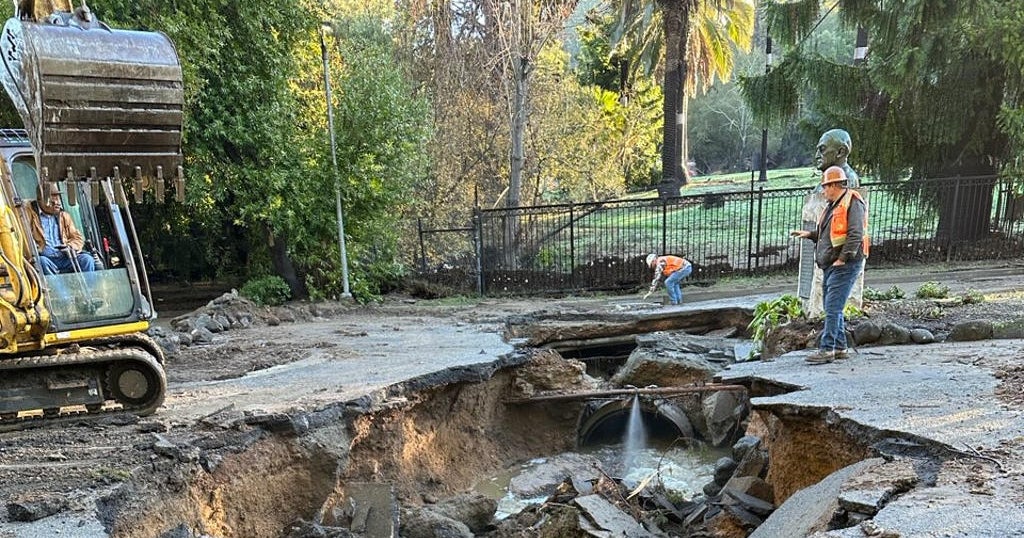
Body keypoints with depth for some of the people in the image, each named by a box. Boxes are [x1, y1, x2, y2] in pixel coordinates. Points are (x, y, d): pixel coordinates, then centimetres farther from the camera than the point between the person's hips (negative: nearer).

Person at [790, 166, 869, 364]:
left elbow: (855, 235, -20)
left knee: (833, 308, -11)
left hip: (844, 266, -10)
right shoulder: (833, 205, 20)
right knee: (832, 308, 13)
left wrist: (842, 259, -22)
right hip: (830, 266, 10)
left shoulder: (853, 203, -11)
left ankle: (826, 349, -9)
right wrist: (810, 234, 15)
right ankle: (839, 347, 21)